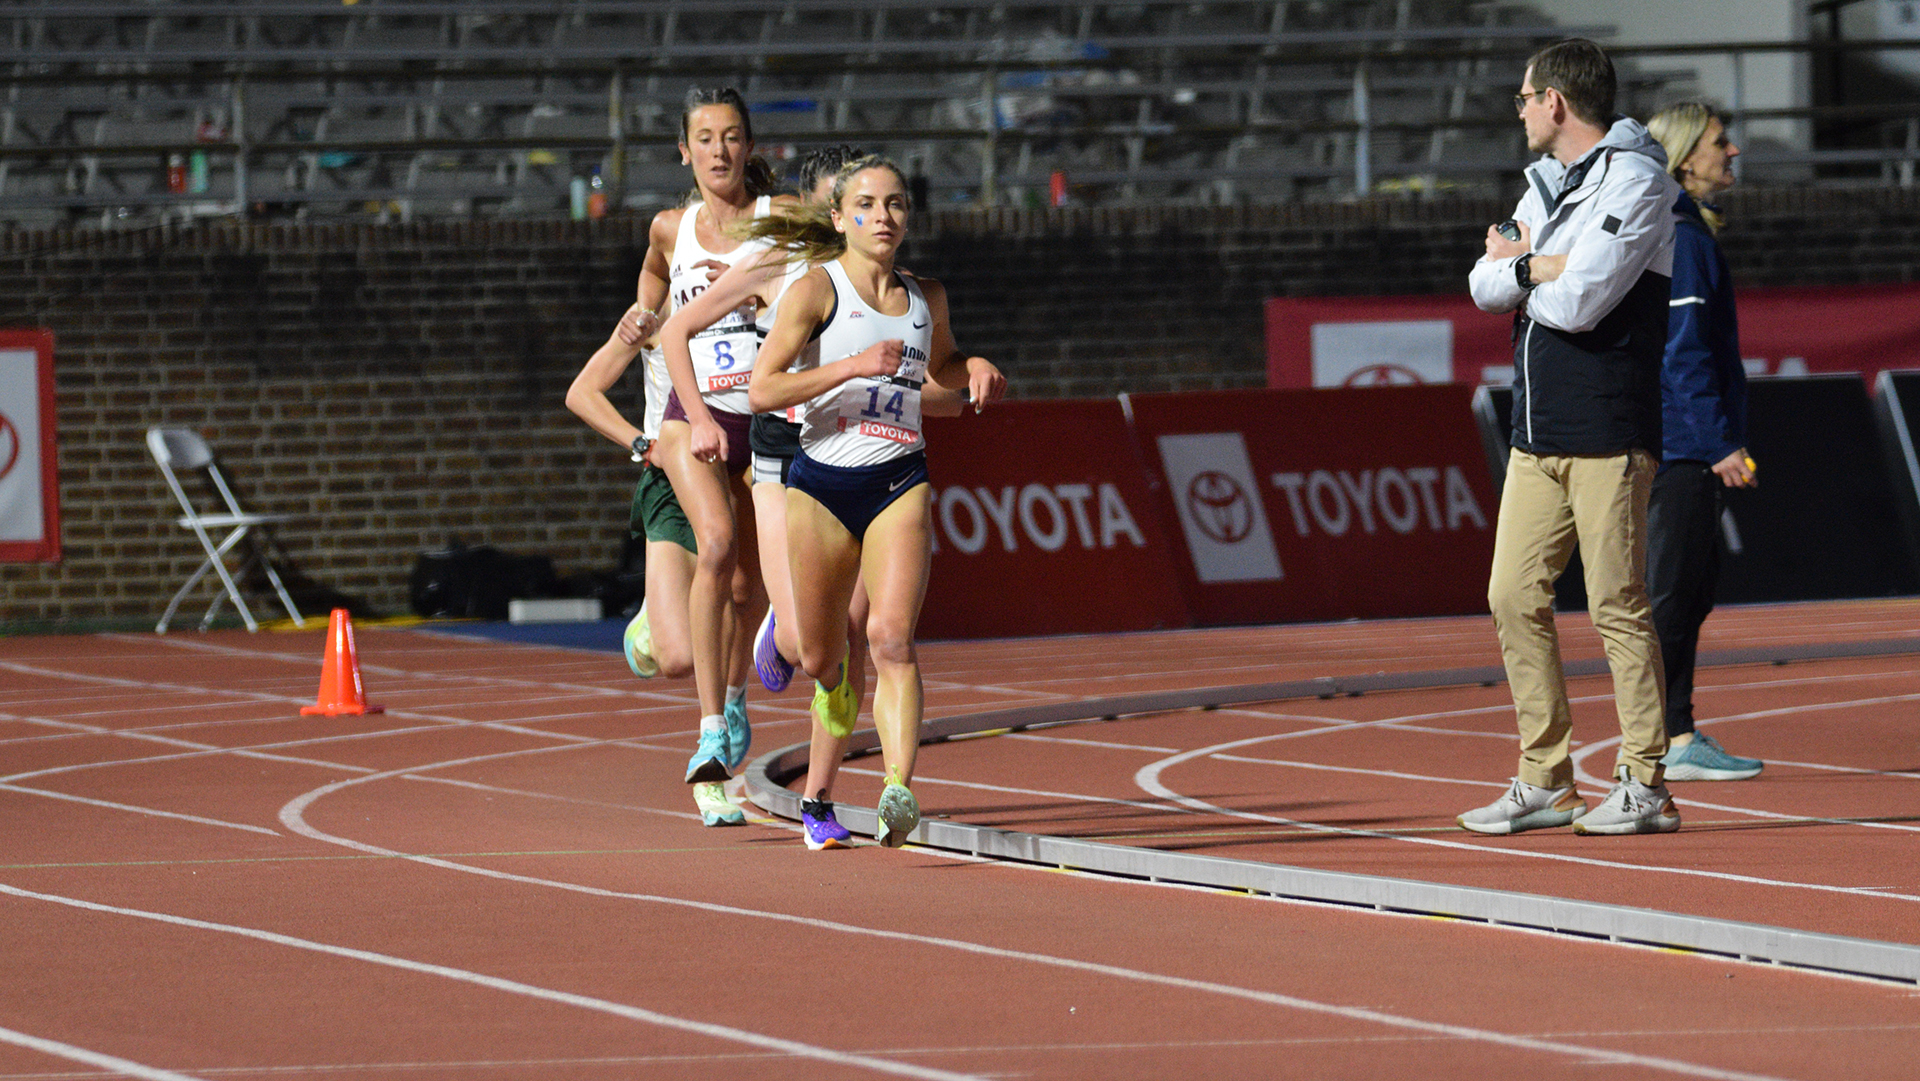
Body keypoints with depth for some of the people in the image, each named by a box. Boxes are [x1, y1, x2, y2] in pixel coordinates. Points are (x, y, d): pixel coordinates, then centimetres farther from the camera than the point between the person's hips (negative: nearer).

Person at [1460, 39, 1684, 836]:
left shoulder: (1634, 181, -9)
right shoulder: (1545, 184, 19)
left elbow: (1579, 302, -18)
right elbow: (1486, 288, 11)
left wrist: (1517, 265, 0)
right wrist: (1541, 268, -8)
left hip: (1606, 432, -8)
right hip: (1537, 433, 8)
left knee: (1617, 607, -7)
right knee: (1515, 599, 5)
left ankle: (1644, 786, -3)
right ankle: (1544, 782, 11)